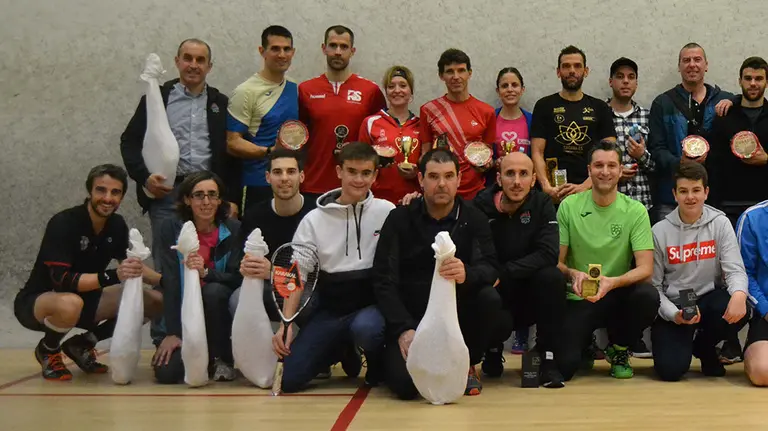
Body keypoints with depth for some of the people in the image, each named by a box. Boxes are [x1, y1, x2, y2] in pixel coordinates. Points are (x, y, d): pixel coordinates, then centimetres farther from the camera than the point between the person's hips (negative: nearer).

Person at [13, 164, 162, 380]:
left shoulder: (117, 225, -4)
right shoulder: (63, 223, -24)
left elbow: (131, 266, 7)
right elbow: (61, 280, -32)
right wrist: (112, 276, -43)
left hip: (83, 299, 6)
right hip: (36, 302, -6)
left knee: (154, 301, -8)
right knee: (70, 304, -42)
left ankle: (82, 344, 7)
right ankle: (48, 350, -5)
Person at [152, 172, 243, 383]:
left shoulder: (234, 230, -8)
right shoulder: (172, 230, -6)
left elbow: (237, 278, -13)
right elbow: (170, 283, -12)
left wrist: (206, 272, -32)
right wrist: (172, 333, -20)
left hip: (219, 310, -1)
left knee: (213, 291, -34)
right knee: (166, 372, -19)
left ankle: (222, 358, -9)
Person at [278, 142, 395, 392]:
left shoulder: (386, 212, 1)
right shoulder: (314, 220, 5)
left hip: (372, 305, -2)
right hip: (330, 310, 3)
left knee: (364, 328, -38)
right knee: (289, 379, -10)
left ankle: (378, 366, -2)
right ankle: (340, 352, 19)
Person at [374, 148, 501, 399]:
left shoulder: (473, 218, 0)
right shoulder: (400, 219, -3)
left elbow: (490, 268, -13)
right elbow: (384, 281, -8)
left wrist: (467, 275, -38)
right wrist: (403, 329, -23)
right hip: (411, 317, -1)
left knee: (490, 299, -28)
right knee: (405, 384, -24)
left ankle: (466, 364, 1)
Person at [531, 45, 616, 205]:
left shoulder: (599, 108, 12)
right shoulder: (544, 106, 8)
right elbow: (537, 153, 0)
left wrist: (585, 186, -11)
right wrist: (547, 187, -16)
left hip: (591, 191, 1)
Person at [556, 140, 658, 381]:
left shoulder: (635, 211, -5)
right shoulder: (569, 206, -4)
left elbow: (645, 268, -12)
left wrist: (613, 282, -31)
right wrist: (572, 274, -24)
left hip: (617, 297, 1)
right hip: (578, 299, -1)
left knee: (648, 295, -33)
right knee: (563, 367, -22)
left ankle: (619, 351, 0)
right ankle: (587, 345, 18)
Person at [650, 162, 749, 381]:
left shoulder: (720, 224, -1)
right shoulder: (660, 231, -5)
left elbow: (735, 269, -10)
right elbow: (653, 285, -2)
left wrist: (739, 294, -33)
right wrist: (673, 314, -20)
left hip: (708, 298, 2)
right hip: (672, 306, -2)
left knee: (738, 310, -34)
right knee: (671, 369, -24)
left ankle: (703, 346, 3)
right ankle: (683, 341, 18)